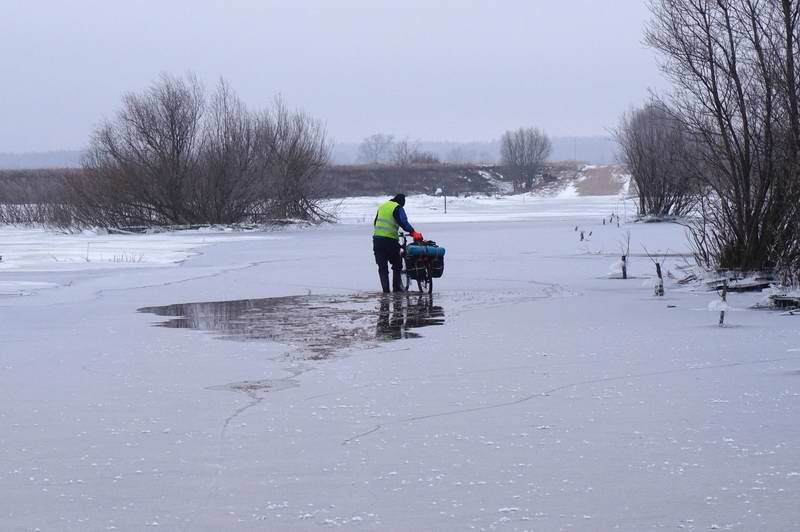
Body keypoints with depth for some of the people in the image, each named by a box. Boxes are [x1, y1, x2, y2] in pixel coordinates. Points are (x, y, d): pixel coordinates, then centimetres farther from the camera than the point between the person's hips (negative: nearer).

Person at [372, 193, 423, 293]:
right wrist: (413, 232, -25)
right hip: (390, 240, -5)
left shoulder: (382, 206, 17)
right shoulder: (397, 208, -4)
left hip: (377, 238, 5)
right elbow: (403, 222, -19)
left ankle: (385, 289, 2)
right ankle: (396, 287, 8)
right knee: (397, 265, 11)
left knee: (382, 267, 8)